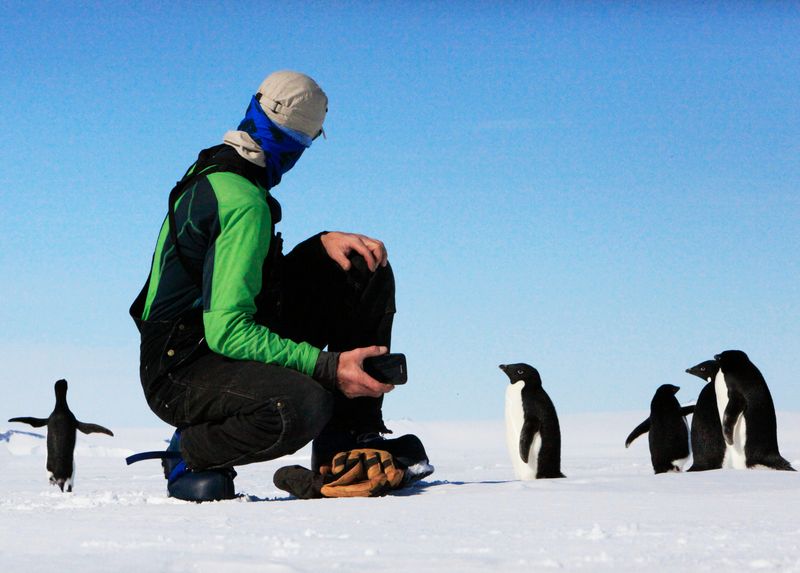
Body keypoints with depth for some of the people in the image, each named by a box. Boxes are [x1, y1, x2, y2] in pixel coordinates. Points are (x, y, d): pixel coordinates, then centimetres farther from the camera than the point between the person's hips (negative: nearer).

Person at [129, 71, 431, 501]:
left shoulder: (213, 169, 6)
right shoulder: (244, 204, -24)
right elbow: (227, 332, -30)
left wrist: (322, 242, 1)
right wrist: (327, 367, -30)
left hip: (227, 336, 10)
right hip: (182, 372, -10)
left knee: (365, 268, 2)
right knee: (301, 406, -40)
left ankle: (350, 440, 3)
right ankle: (191, 452, -8)